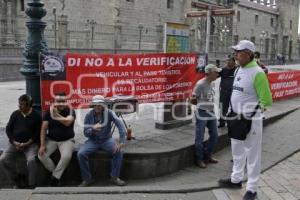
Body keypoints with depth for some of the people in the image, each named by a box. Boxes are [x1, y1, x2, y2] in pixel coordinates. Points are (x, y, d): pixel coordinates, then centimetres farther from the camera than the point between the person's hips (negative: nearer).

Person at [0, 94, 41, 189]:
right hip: (15, 143, 4)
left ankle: (32, 185, -13)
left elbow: (38, 133, -5)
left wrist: (27, 144, -15)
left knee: (31, 160, -31)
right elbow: (8, 129, 7)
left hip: (31, 144, -4)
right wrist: (14, 142, -7)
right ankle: (16, 181, 2)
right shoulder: (15, 114, 5)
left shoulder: (36, 115, -4)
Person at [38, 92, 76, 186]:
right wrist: (42, 145, -11)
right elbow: (43, 129, -4)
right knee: (41, 156, -19)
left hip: (67, 140, -3)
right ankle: (56, 174, 3)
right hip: (51, 140, 3)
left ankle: (55, 177, -7)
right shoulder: (48, 112, -2)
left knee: (66, 156, -30)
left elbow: (67, 122, -28)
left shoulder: (70, 111, -8)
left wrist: (56, 114, -29)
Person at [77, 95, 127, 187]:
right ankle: (87, 179, -3)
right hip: (93, 141, 1)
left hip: (107, 140, -1)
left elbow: (120, 125, -23)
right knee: (80, 154, -23)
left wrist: (121, 142, -35)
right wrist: (92, 129, -30)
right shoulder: (88, 115, -8)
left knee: (119, 151, -27)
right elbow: (85, 133, -6)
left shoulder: (109, 113, -12)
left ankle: (114, 177, -7)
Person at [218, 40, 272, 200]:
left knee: (252, 154, 5)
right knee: (237, 152, 21)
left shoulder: (257, 73, -18)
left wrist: (252, 109, -16)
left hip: (250, 120, -8)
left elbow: (266, 100, -17)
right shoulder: (239, 69, 8)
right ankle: (236, 179, 37)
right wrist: (232, 113, 12)